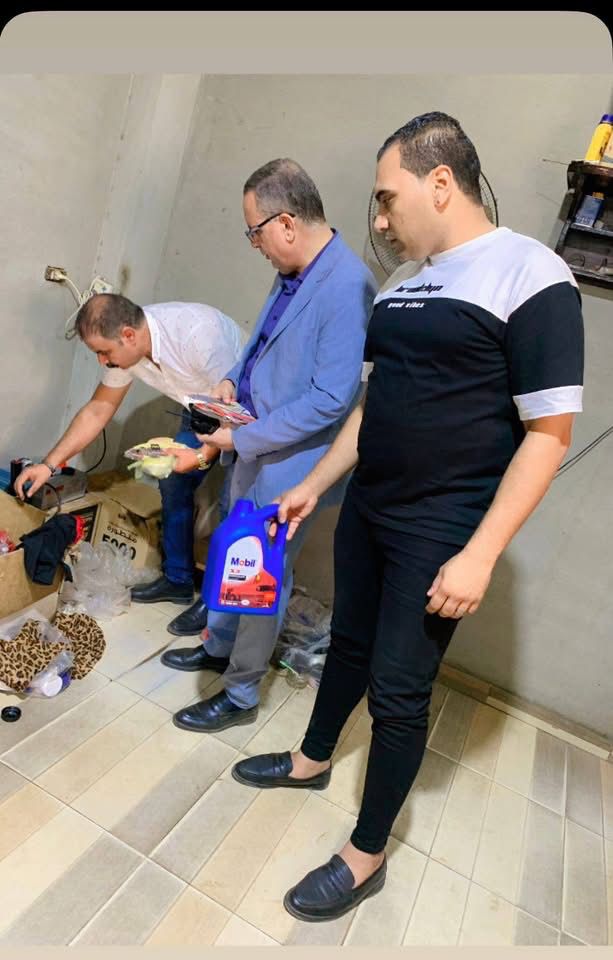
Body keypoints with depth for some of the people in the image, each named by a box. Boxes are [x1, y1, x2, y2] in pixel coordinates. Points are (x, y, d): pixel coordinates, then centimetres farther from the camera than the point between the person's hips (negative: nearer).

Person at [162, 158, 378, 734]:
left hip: (290, 466, -9)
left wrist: (243, 438, -20)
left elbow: (331, 399, -26)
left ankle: (240, 695, 29)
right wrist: (234, 379, 1)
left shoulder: (347, 287, -23)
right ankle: (219, 646, 47)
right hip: (253, 449, 9)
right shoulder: (293, 273, 4)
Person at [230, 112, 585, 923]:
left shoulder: (530, 275, -12)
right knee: (349, 642, 21)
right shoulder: (402, 284, 10)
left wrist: (480, 554, -19)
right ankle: (313, 761, 46)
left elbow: (549, 433, -15)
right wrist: (315, 485, 15)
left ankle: (367, 856, 27)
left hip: (440, 534, -7)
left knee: (399, 691, 4)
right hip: (367, 510, 7)